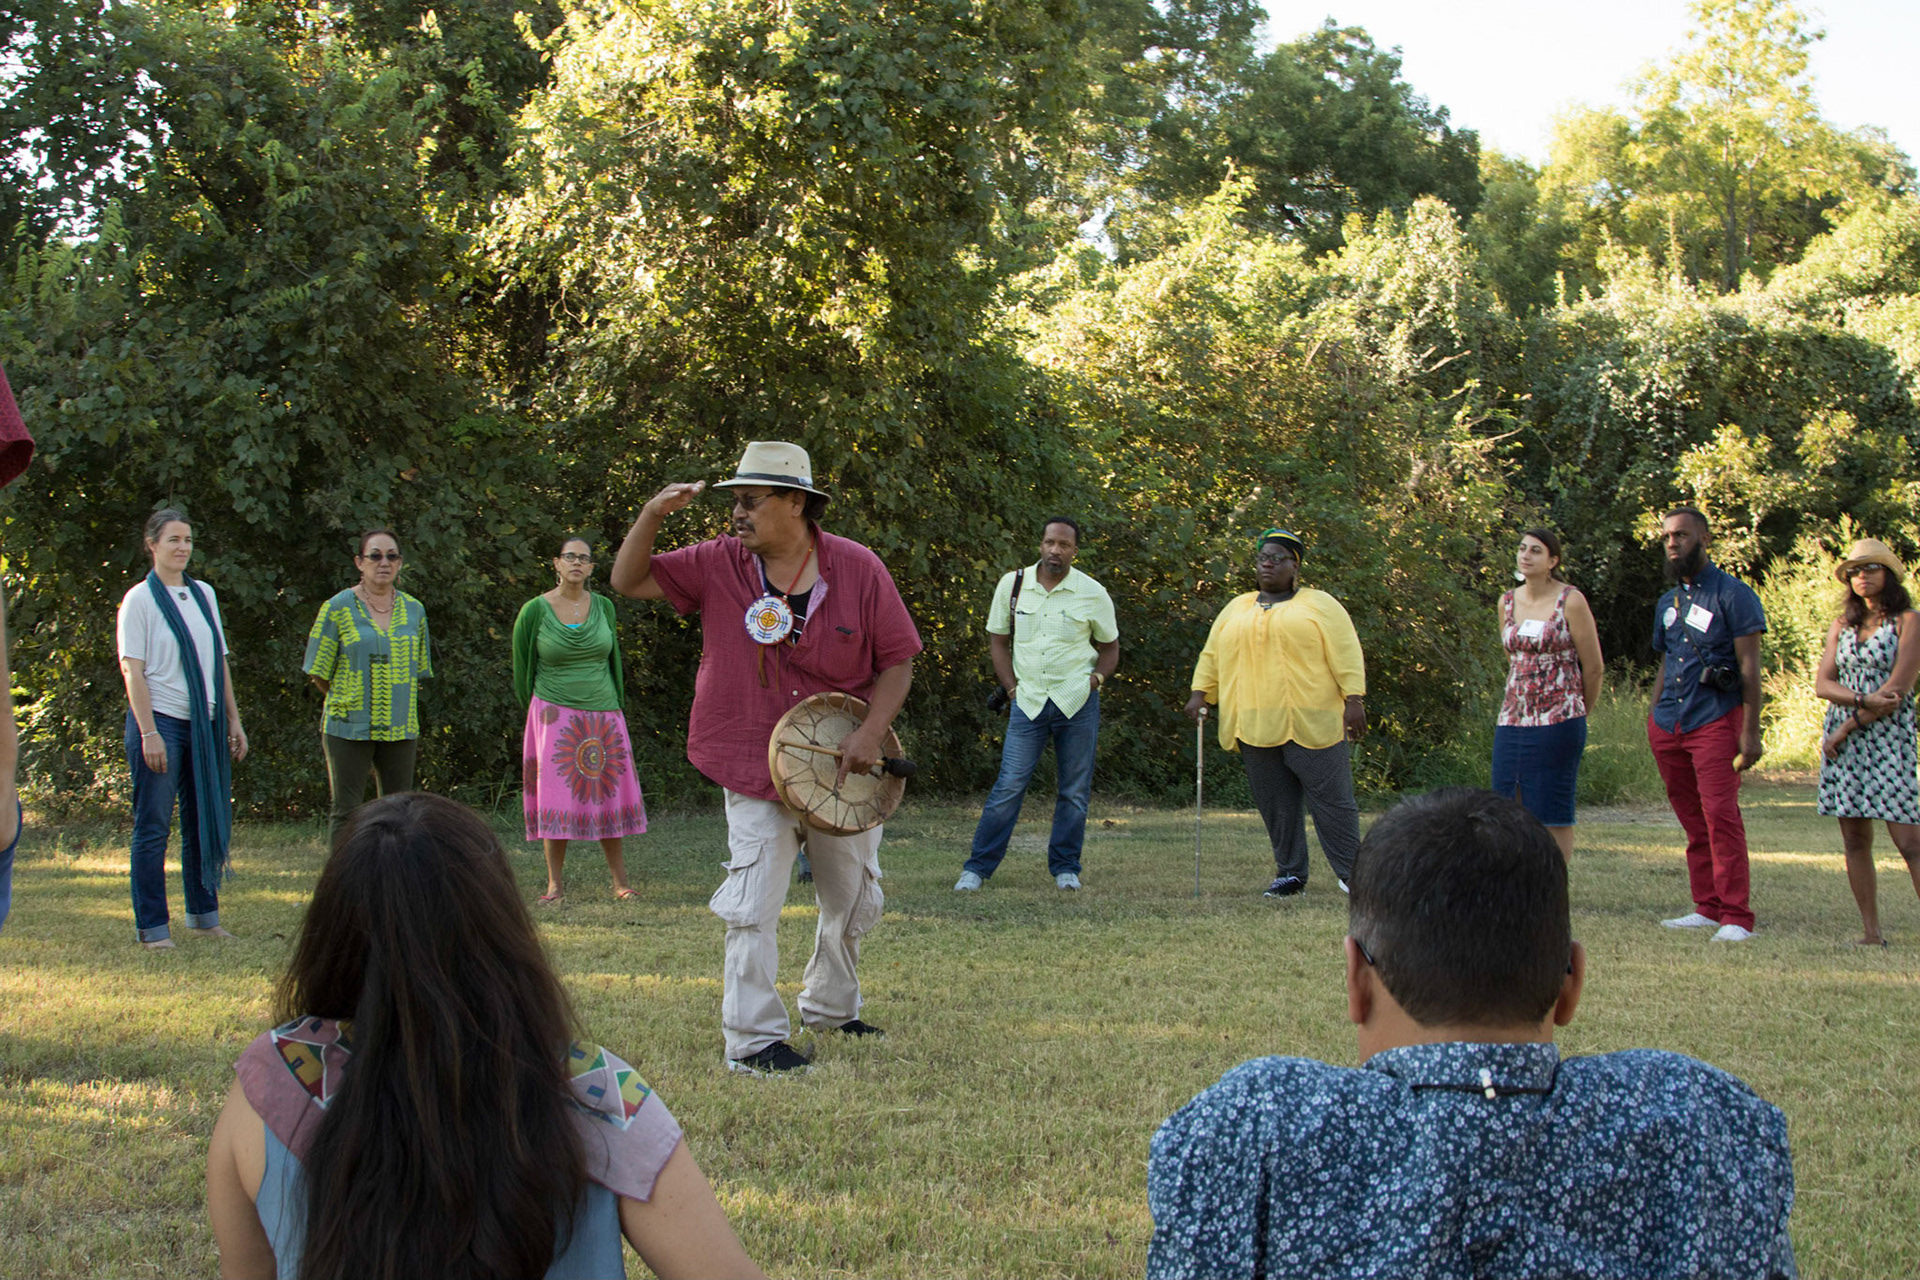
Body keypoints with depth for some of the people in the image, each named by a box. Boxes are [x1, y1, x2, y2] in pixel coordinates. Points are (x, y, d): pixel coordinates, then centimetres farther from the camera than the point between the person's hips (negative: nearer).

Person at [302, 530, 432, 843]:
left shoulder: (414, 610, 10)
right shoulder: (338, 608, -2)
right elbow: (319, 673, 1)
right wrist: (348, 701, 7)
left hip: (400, 729, 4)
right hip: (348, 728, -4)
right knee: (346, 811, -2)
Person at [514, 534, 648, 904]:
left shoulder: (604, 607, 5)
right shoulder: (535, 611, -4)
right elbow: (522, 668, 7)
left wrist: (618, 711, 12)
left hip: (603, 716, 3)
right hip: (556, 716, -2)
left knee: (609, 796, 3)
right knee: (557, 799, -4)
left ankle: (620, 883, 9)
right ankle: (555, 883, 4)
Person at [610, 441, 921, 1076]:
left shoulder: (858, 569, -7)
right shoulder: (718, 564, -5)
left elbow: (897, 660, -3)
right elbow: (629, 581, -3)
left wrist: (871, 731, -17)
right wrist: (651, 515, -20)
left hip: (841, 769, 2)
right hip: (755, 773, -2)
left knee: (855, 901, 16)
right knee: (753, 908, -10)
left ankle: (831, 1007, 39)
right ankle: (753, 1041, 0)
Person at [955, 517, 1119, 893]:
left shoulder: (1092, 593, 1)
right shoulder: (1013, 584, 3)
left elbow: (1109, 647, 13)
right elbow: (998, 639, 11)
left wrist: (1096, 678, -5)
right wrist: (1012, 687, 2)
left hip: (1077, 704, 0)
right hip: (1028, 702, 0)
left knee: (1075, 790, 5)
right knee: (1009, 785, -4)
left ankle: (1065, 867, 17)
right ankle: (978, 866, 3)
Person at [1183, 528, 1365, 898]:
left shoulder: (1319, 604, 6)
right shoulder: (1235, 609, 20)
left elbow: (1346, 653, -1)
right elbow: (1212, 656, 20)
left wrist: (1353, 700, -10)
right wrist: (1200, 693, 7)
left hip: (1311, 724, -4)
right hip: (1256, 726, 4)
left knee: (1332, 799, -5)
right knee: (1276, 805, 4)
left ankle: (1352, 874, 2)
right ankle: (1290, 874, 13)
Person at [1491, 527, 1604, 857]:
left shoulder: (1571, 601, -5)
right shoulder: (1508, 602, 11)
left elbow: (1593, 667, 1)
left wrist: (1574, 713, 12)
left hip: (1557, 722, -5)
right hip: (1513, 719, 5)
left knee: (1553, 812, -2)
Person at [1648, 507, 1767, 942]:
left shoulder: (1733, 595, -3)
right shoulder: (1667, 603, 19)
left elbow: (1749, 666, -7)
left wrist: (1750, 731, -13)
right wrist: (1653, 721, 15)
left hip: (1716, 721, -7)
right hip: (1669, 724, 7)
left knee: (1721, 816, -13)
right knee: (1692, 821, 7)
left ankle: (1736, 917, -13)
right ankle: (1708, 908, 12)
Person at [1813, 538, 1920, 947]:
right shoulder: (1842, 625, 14)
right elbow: (1823, 684, 5)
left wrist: (1846, 728, -10)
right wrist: (1864, 700, -14)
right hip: (1842, 739, 5)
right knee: (1854, 840, 3)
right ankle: (1871, 932, 7)